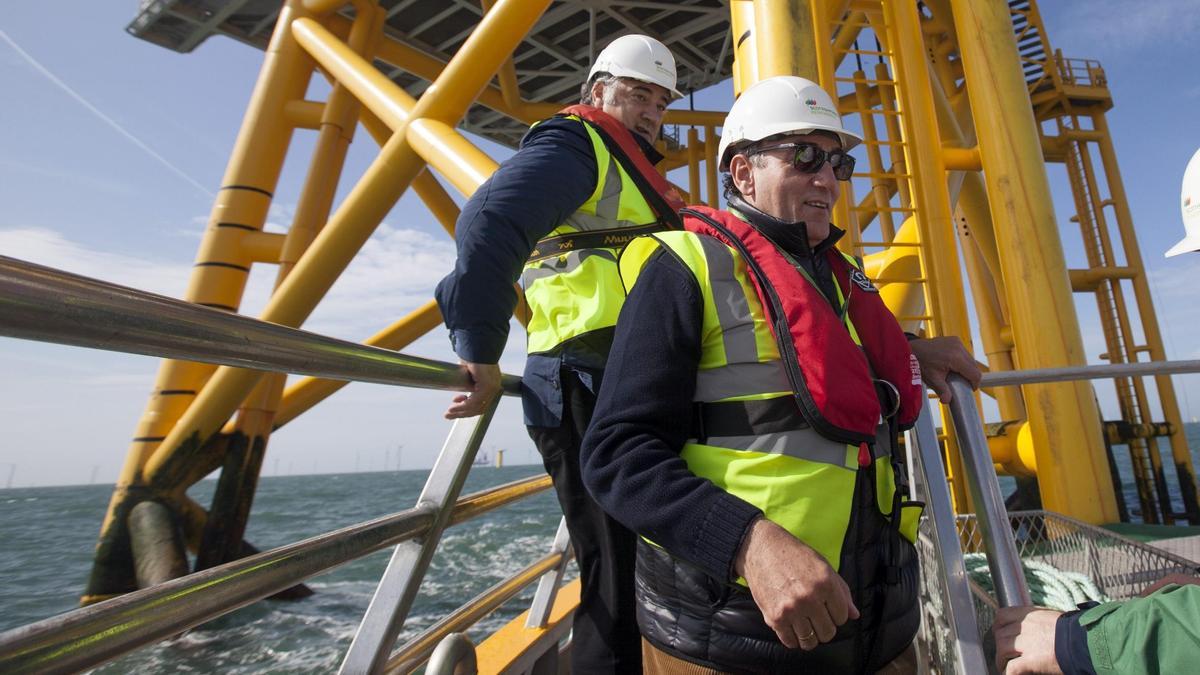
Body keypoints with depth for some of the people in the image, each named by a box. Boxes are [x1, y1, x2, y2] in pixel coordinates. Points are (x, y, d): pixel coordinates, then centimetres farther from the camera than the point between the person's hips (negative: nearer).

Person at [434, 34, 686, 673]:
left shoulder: (631, 169, 28)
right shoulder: (575, 144, -2)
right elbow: (489, 223, -20)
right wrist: (481, 350, -21)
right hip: (590, 396, -10)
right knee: (619, 586, -3)